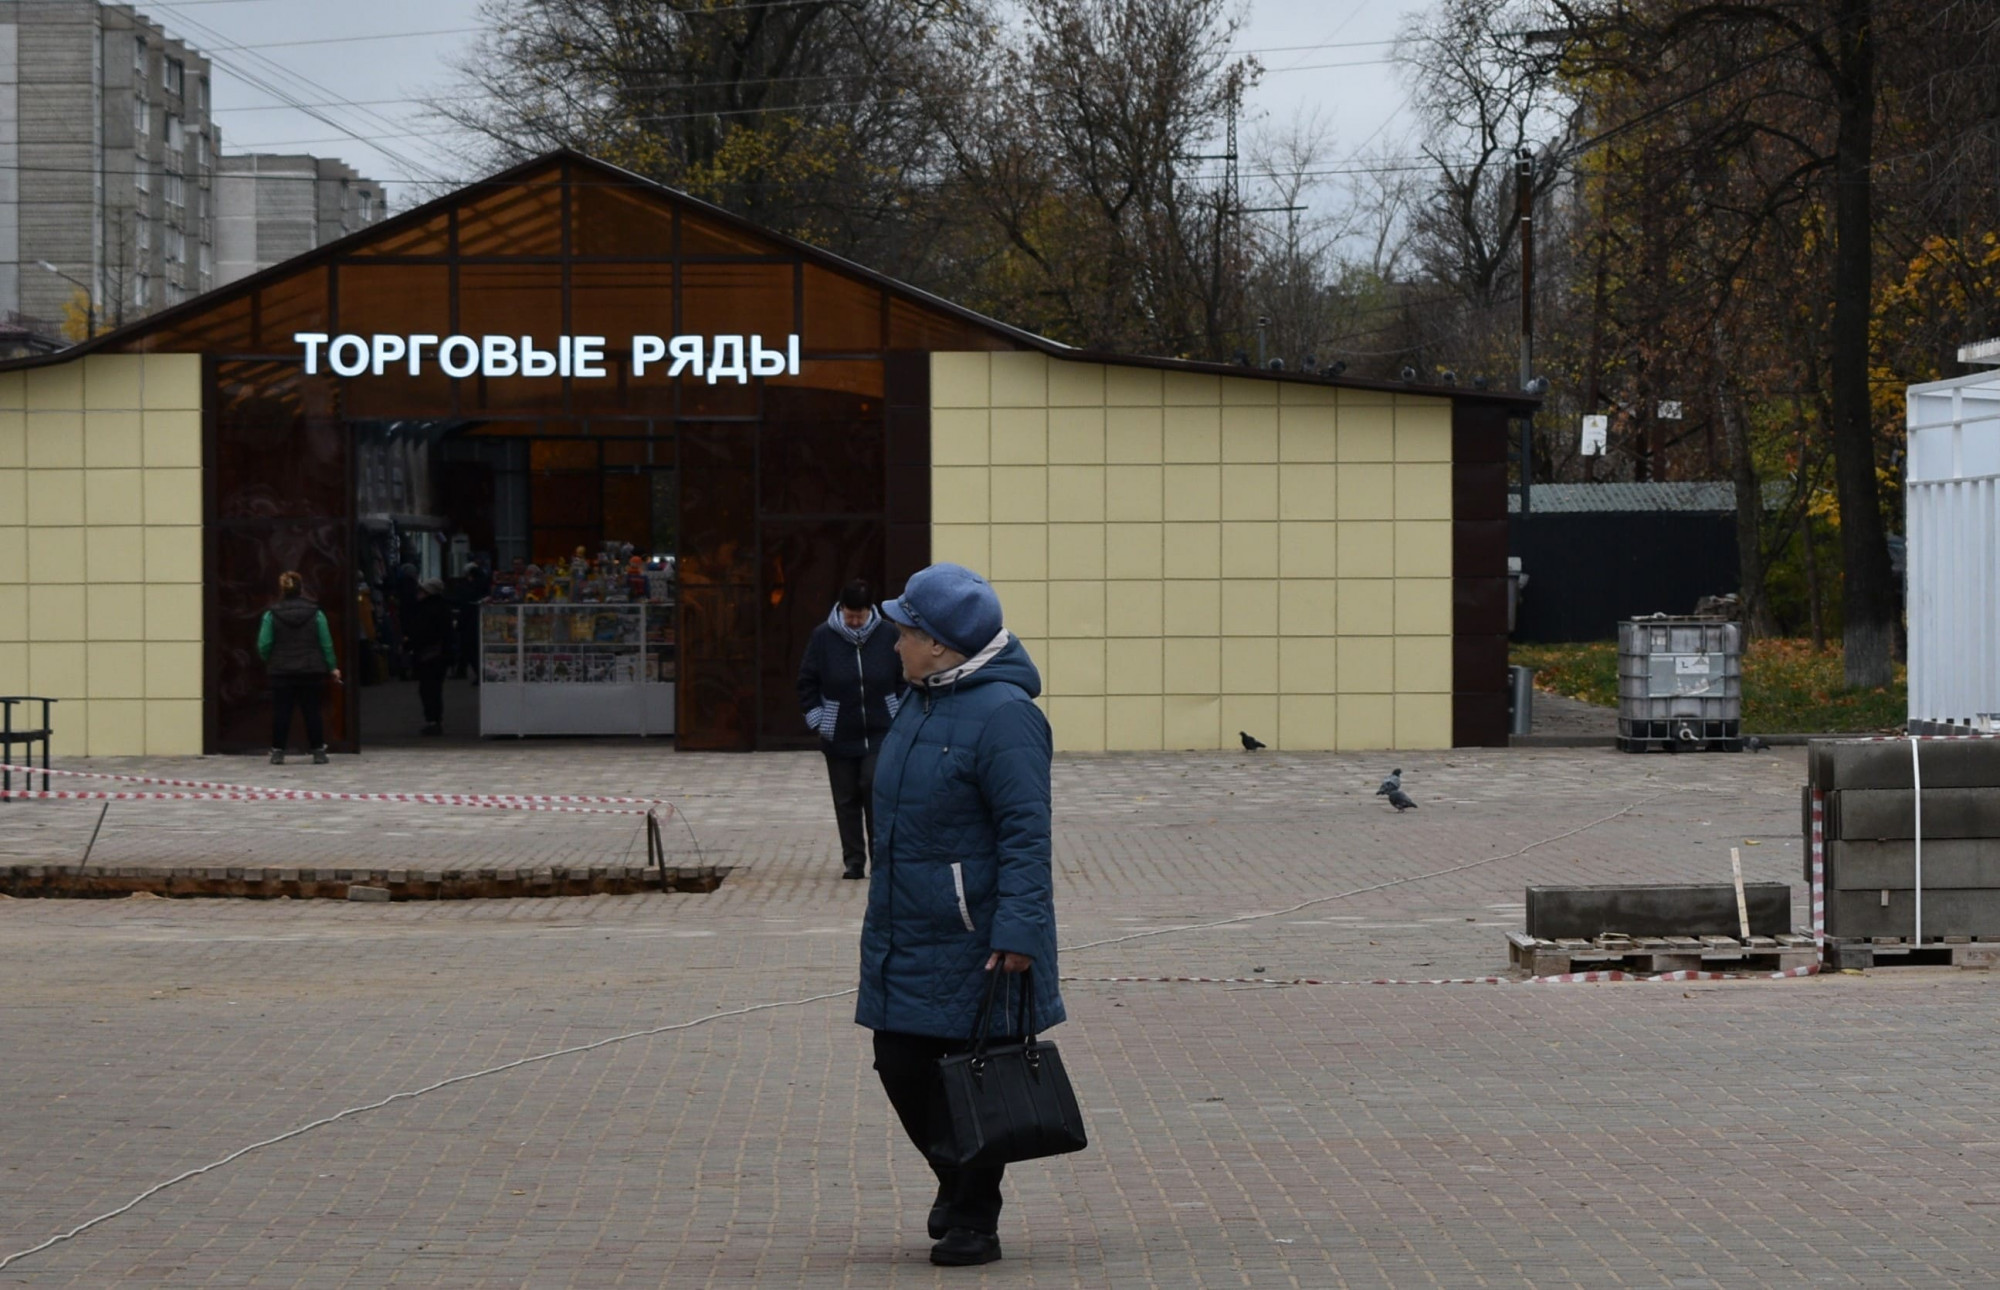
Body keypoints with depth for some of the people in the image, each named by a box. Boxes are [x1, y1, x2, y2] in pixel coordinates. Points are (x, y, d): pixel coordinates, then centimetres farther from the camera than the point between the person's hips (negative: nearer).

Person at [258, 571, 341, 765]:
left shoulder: (271, 615, -4)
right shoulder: (315, 613, -1)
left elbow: (263, 646, -7)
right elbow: (326, 644, 1)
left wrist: (268, 661, 13)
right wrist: (332, 667, 11)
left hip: (281, 672, -1)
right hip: (311, 671, 1)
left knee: (281, 712, 4)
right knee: (312, 711, 6)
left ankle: (277, 751, 4)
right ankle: (318, 752, 7)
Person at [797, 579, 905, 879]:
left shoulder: (888, 636, -4)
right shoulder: (823, 637, -4)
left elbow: (906, 680, 7)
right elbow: (807, 682, 3)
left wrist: (900, 717, 2)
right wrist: (818, 719, -3)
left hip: (880, 734, -1)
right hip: (839, 738, 1)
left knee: (876, 790, -11)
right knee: (846, 800, 6)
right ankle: (853, 862, 15)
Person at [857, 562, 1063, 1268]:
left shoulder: (1003, 715, -18)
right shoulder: (920, 704, 11)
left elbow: (1026, 834, -21)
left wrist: (1017, 932, -27)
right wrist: (885, 913, 24)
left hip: (973, 946, -9)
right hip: (905, 938, 9)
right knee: (902, 1068, 11)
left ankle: (973, 1221, 13)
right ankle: (957, 1185, 33)